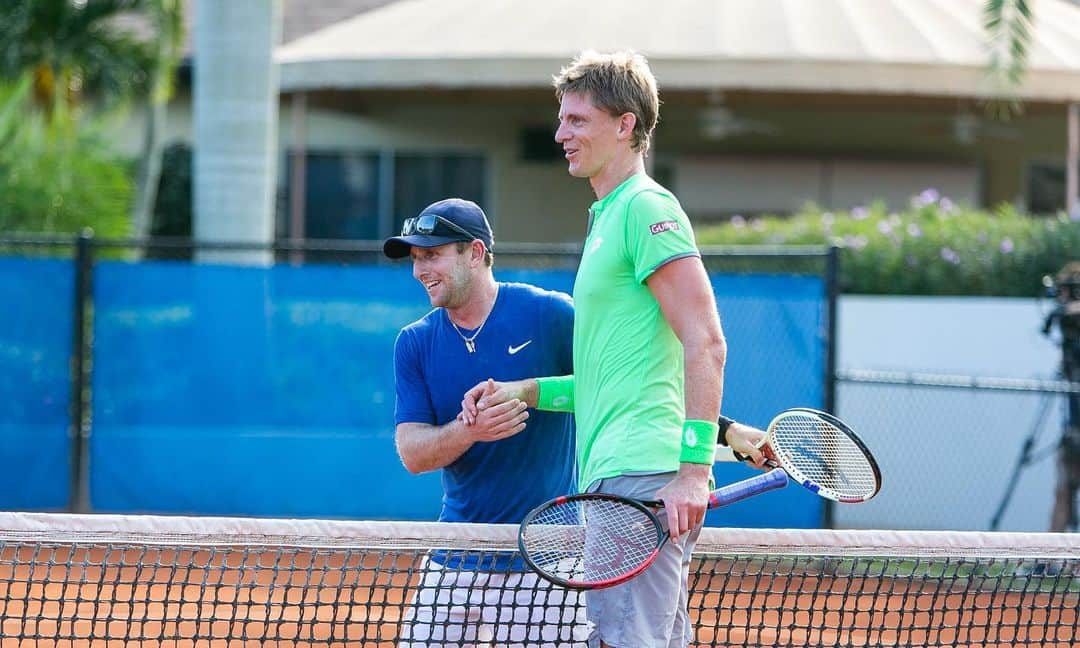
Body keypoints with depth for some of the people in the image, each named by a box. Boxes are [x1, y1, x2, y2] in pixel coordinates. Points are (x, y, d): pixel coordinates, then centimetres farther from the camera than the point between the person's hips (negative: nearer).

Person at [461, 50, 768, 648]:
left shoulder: (646, 208, -7)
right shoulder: (607, 217, 24)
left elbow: (705, 344, -16)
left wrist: (693, 468, -22)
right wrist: (524, 391, 17)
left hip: (642, 480, -10)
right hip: (613, 481, 10)